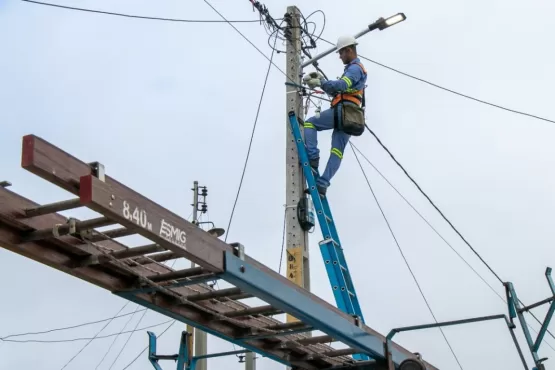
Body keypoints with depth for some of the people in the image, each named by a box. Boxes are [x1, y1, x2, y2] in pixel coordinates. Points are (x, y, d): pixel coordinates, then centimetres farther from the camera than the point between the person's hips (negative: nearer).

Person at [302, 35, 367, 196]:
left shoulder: (355, 68, -2)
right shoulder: (353, 69, 31)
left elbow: (342, 85, -22)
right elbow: (335, 92, 26)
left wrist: (321, 82, -20)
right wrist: (321, 81, 12)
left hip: (342, 111, -9)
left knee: (310, 123, -2)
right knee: (337, 151, -2)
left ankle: (313, 158, -14)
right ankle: (322, 184, -7)